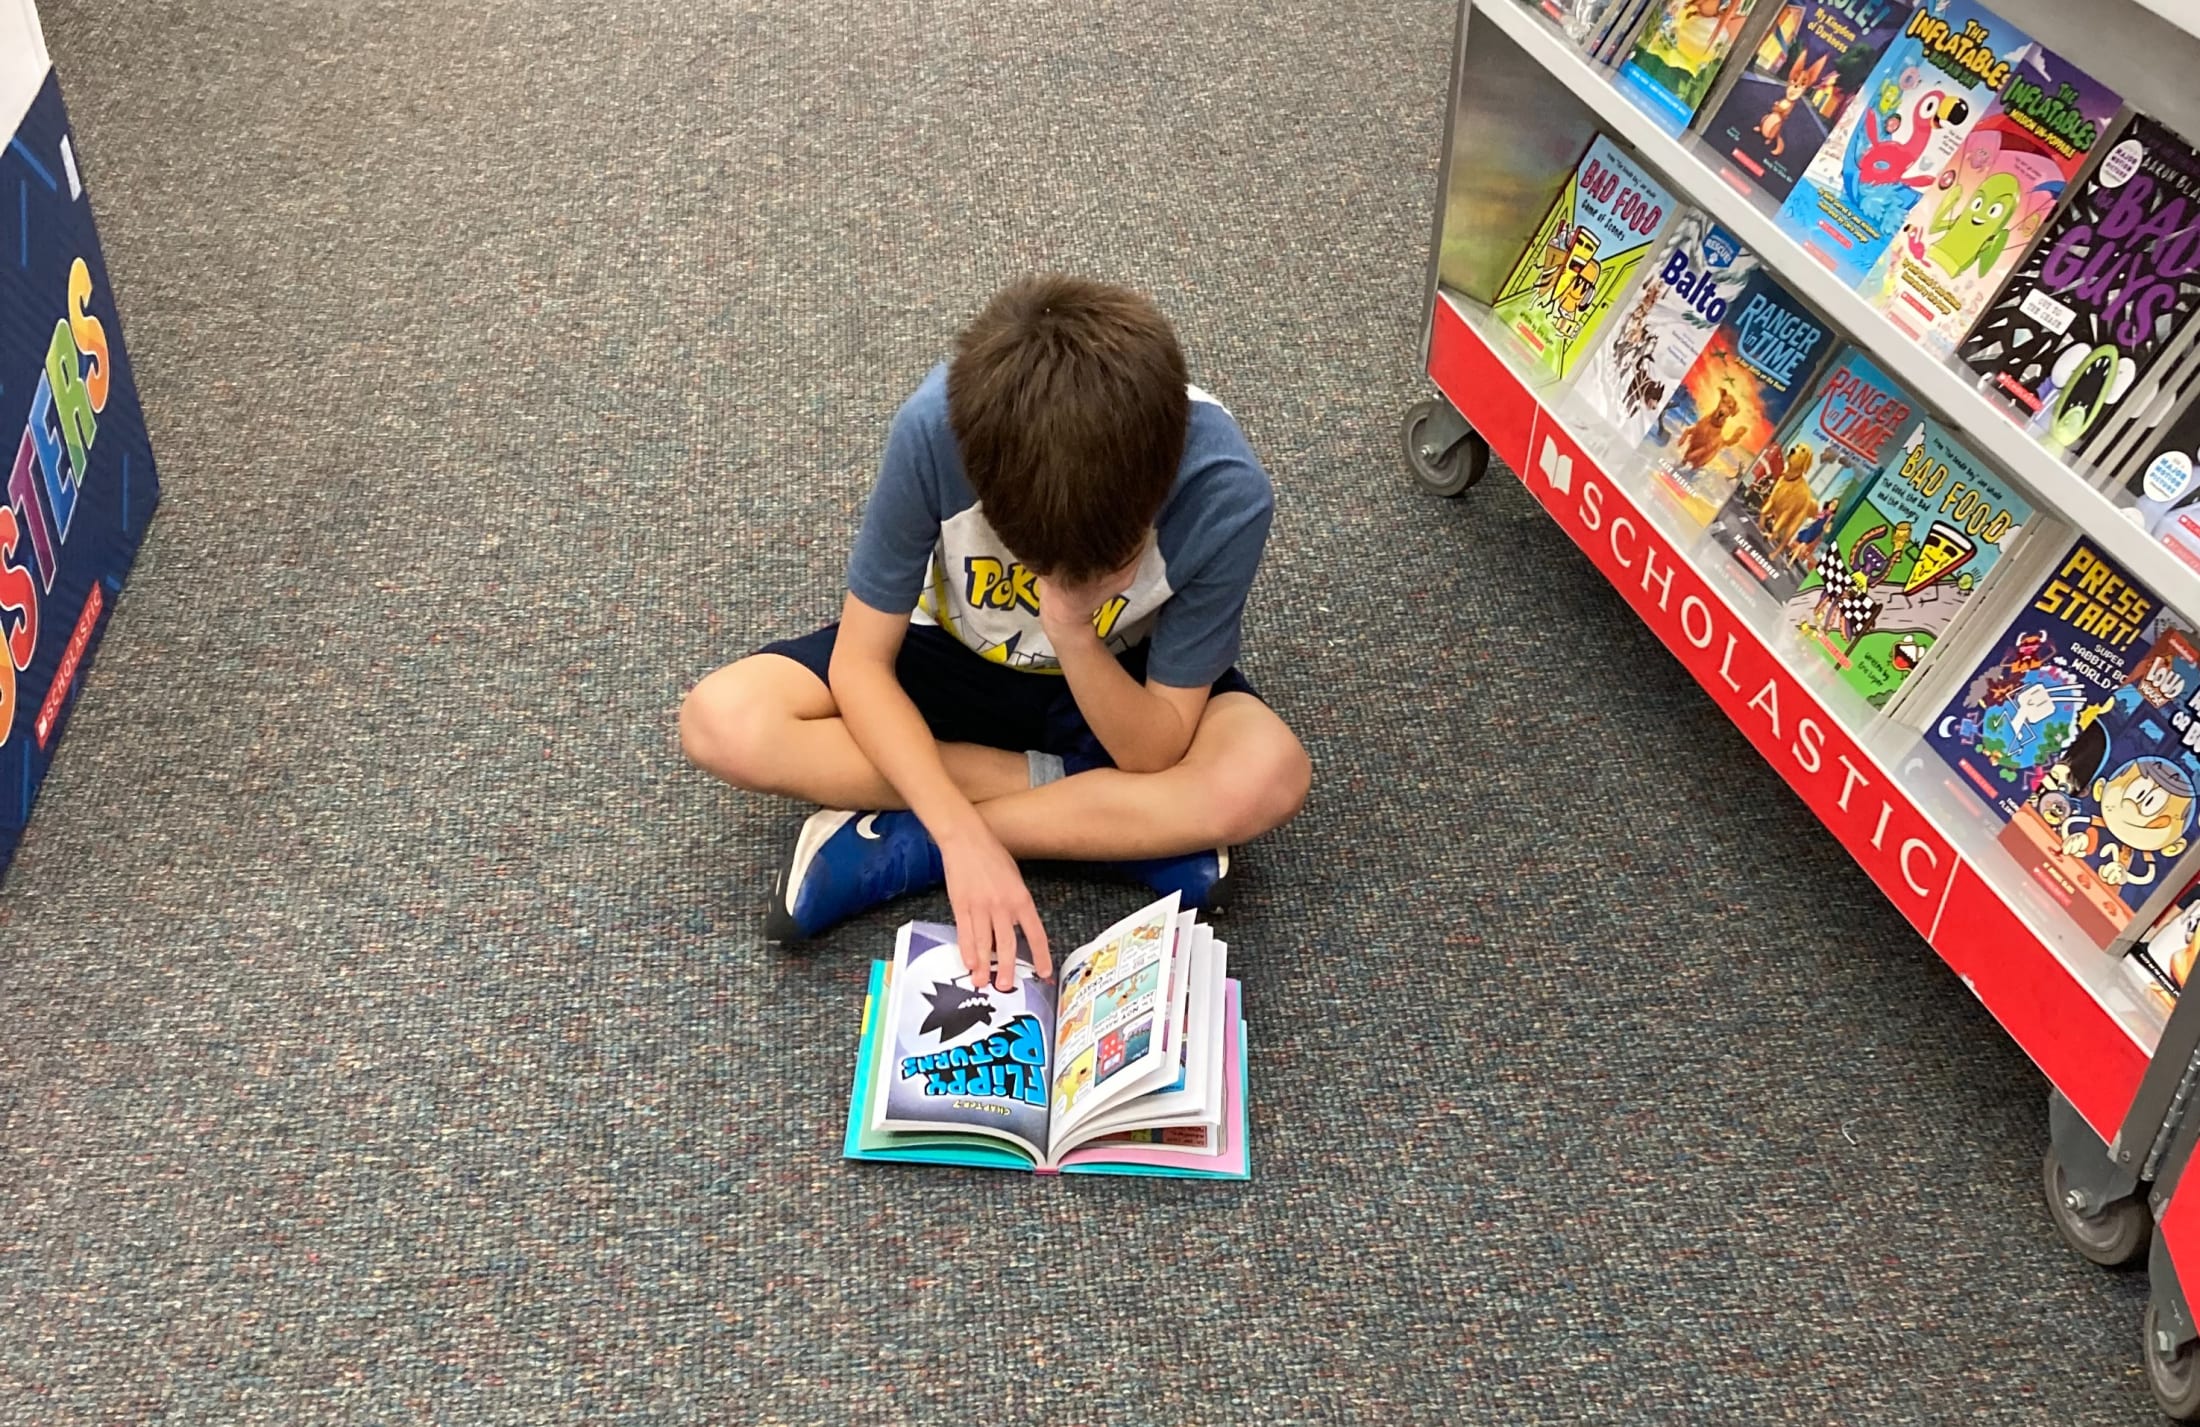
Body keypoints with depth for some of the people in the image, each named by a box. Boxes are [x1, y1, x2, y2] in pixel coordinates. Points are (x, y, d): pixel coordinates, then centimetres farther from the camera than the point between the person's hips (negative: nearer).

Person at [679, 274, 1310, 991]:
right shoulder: (938, 425, -32)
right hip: (961, 659, 1)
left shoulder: (1225, 493, -32)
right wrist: (964, 834, -33)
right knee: (722, 723, -24)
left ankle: (896, 846, -20)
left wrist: (1074, 638, -42)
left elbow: (1157, 755, -24)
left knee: (1268, 777, -33)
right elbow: (860, 662, -21)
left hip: (1119, 680, -1)